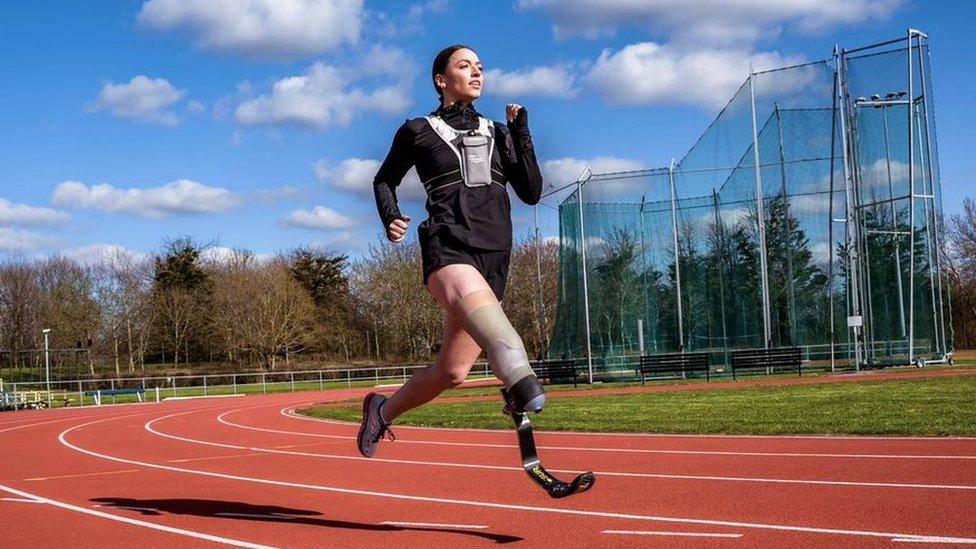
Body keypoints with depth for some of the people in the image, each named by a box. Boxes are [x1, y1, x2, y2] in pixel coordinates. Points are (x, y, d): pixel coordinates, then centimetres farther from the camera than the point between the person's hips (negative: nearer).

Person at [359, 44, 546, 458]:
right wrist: (391, 218, 4)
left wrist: (521, 133, 5)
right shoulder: (418, 131, 10)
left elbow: (532, 193, 12)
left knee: (453, 371, 6)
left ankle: (383, 409, 33)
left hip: (495, 257, 5)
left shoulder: (498, 133, 19)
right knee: (477, 300, -41)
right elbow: (384, 180, 23)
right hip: (447, 249, -5)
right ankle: (522, 382, -69)